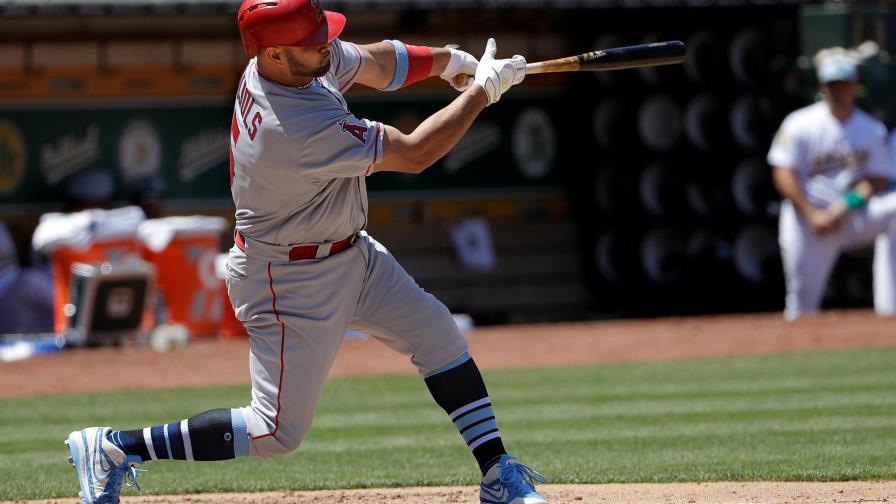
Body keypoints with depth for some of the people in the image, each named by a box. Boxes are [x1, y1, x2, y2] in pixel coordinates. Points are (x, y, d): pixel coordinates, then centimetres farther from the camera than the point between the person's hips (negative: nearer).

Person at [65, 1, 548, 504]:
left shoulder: (309, 60, -10)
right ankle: (116, 447, 4)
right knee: (278, 431, -3)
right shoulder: (299, 128, -36)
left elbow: (371, 61, 13)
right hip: (290, 282, -9)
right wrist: (482, 91, -16)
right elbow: (413, 154, -26)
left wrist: (446, 59, 0)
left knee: (439, 335, 8)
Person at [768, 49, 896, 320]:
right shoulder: (800, 125, -3)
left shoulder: (872, 130, 5)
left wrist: (846, 205, -17)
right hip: (806, 216, -2)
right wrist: (812, 215, -17)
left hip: (853, 216, 2)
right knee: (802, 300, -8)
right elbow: (783, 176, -7)